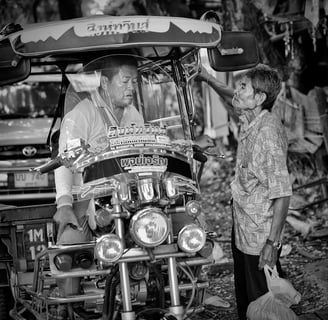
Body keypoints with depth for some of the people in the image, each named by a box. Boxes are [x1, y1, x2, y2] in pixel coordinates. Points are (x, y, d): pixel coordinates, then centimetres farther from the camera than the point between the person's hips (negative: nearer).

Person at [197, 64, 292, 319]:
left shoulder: (268, 131, -25)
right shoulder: (249, 122, 0)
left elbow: (282, 193, -26)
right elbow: (234, 102, 28)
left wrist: (273, 243, -26)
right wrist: (208, 79, 22)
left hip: (260, 237, -9)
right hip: (242, 230, 9)